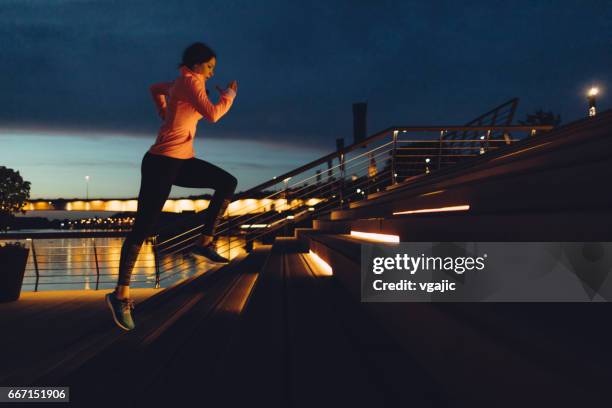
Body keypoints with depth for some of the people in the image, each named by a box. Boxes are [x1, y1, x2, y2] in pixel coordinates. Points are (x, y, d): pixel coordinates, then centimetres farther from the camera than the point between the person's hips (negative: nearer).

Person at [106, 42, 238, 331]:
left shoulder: (181, 84, 18)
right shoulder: (191, 81, -9)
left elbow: (155, 88, 37)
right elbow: (212, 114, -19)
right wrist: (230, 95, -2)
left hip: (182, 161, 10)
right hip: (163, 161, -10)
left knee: (227, 182, 5)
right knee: (144, 226, -8)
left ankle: (205, 242, 5)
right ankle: (121, 294, -2)